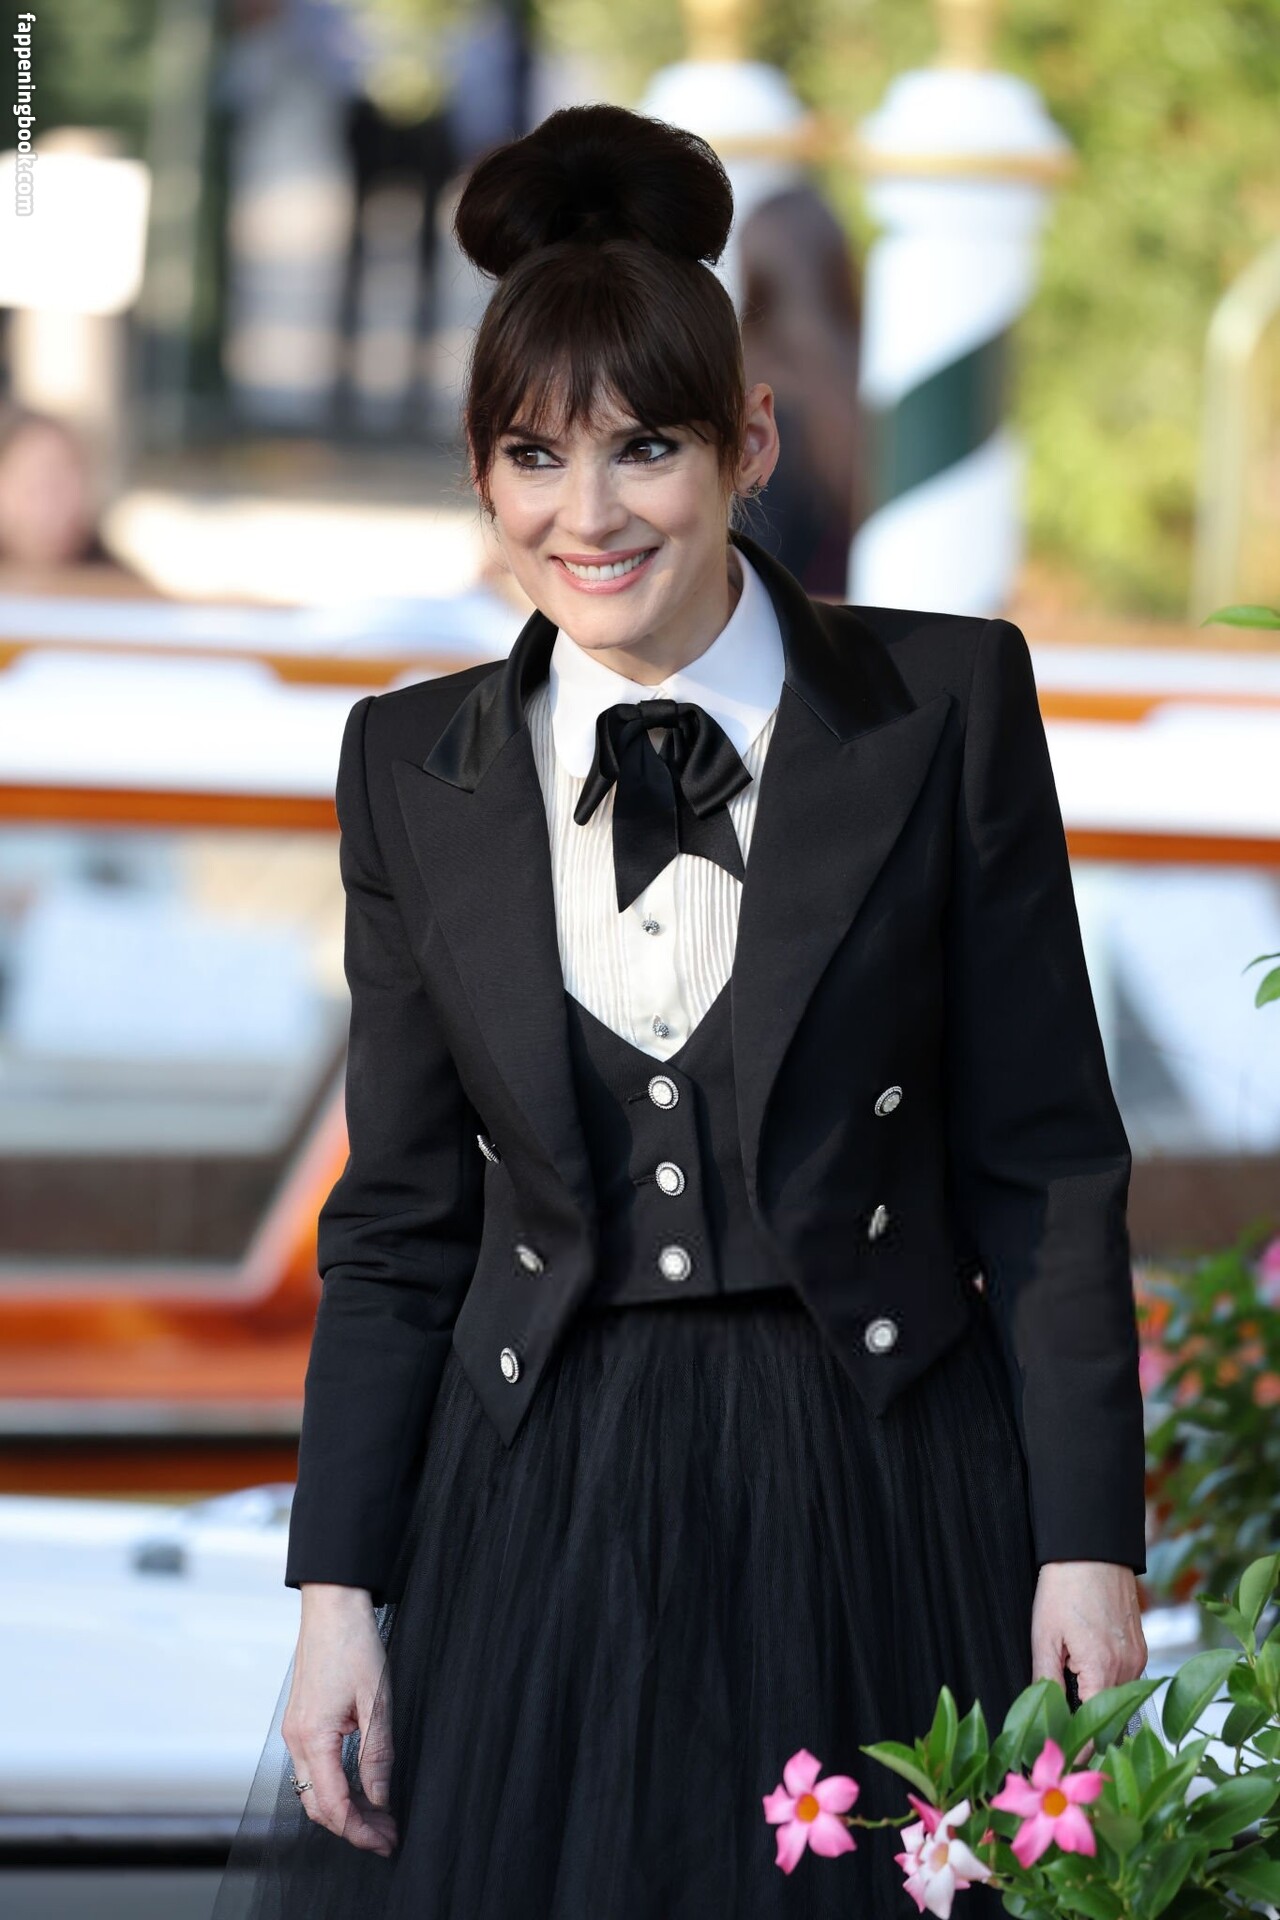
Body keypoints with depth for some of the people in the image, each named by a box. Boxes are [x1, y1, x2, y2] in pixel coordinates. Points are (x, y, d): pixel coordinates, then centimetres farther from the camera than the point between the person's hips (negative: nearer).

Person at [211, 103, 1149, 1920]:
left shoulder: (948, 705, -1)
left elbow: (1046, 1159, -1)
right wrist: (339, 1595, 3)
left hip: (886, 1500, -2)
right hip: (546, 1516, 2)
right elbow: (400, 1221, 9)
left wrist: (1090, 1546, -7)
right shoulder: (416, 766, 7)